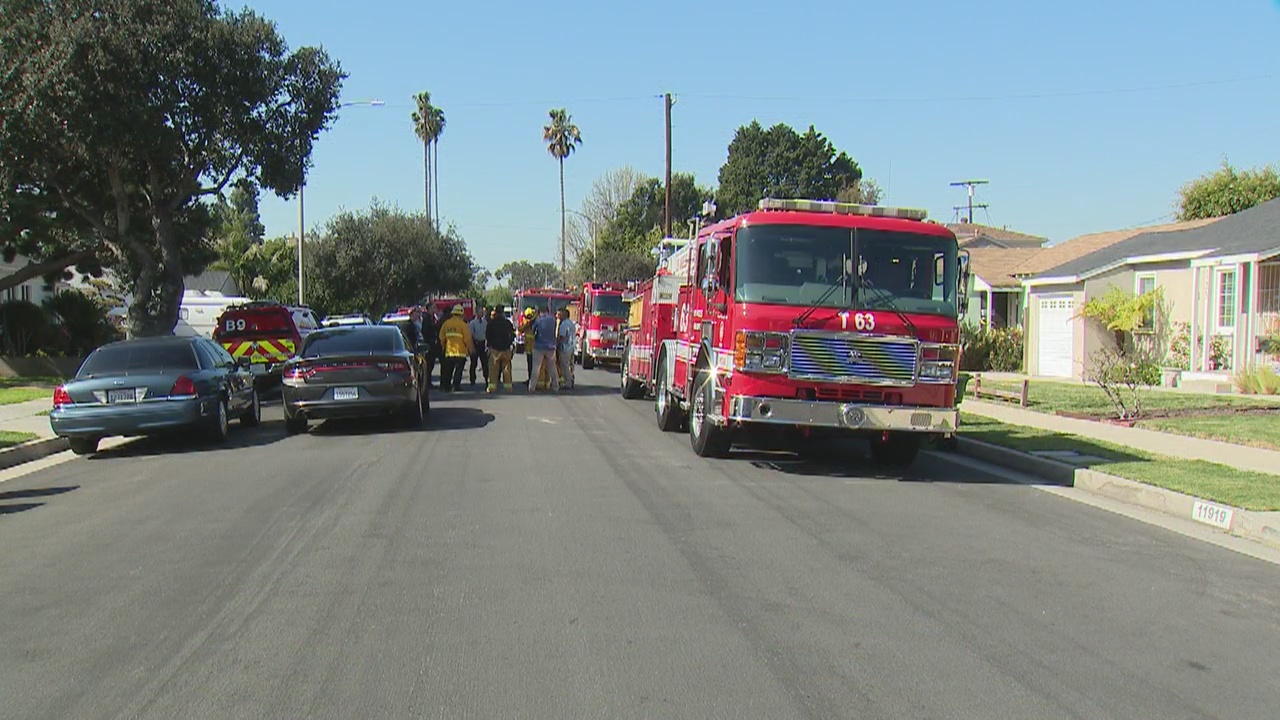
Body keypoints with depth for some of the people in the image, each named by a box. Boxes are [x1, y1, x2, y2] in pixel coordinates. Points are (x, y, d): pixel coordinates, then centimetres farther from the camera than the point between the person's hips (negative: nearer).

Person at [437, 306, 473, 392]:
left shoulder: (445, 323, 4)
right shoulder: (462, 324, -10)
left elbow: (442, 338, 11)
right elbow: (467, 338, -9)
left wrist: (443, 348, 24)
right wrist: (470, 349, 3)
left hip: (449, 352, 4)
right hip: (460, 352, -4)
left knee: (448, 370, 12)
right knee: (458, 370, 3)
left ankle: (446, 386, 13)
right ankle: (456, 385, -2)